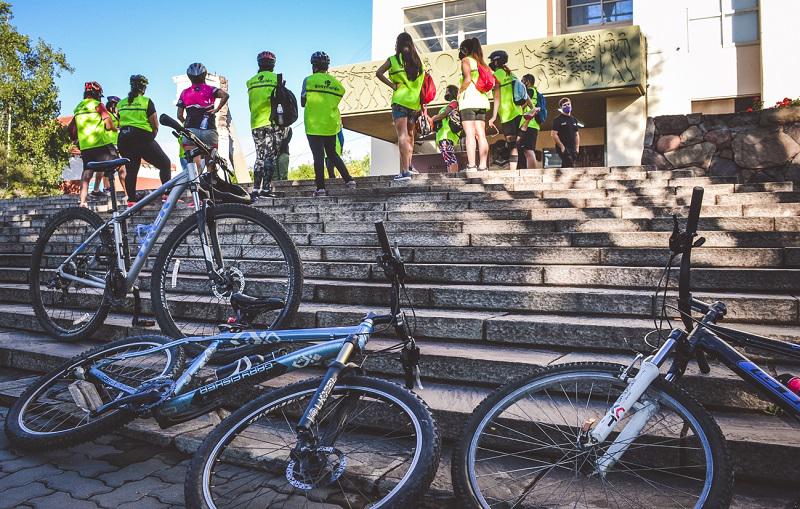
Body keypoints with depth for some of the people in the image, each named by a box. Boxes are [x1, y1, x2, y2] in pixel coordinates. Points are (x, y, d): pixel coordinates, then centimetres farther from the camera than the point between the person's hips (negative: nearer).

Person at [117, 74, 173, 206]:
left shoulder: (121, 103, 11)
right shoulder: (146, 101, -3)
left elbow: (118, 124, 15)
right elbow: (155, 126, -3)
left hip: (124, 140, 5)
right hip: (143, 139, -5)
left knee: (131, 170, 12)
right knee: (165, 164, 4)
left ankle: (131, 199, 9)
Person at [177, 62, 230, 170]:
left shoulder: (184, 93, 14)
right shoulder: (210, 89, 9)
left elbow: (179, 115, 11)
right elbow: (225, 95, -11)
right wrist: (216, 110, -2)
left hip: (191, 130, 1)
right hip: (209, 129, -1)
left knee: (192, 161, -3)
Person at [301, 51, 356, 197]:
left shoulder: (309, 80, -6)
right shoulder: (336, 83, 6)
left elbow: (303, 103, -3)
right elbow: (335, 102, 3)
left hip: (314, 125, -4)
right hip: (331, 125, 4)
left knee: (318, 156, -1)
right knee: (332, 154, 17)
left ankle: (321, 188, -2)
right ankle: (349, 179, 10)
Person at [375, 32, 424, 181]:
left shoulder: (394, 59, 2)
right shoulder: (418, 61, 13)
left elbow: (378, 73, -10)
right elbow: (422, 84, 11)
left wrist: (392, 85, -3)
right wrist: (421, 105, 14)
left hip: (400, 100, -4)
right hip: (415, 103, 4)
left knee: (402, 136, -9)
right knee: (410, 135, 19)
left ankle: (405, 171, -16)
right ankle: (409, 166, 17)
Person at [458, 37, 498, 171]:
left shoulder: (466, 60, 4)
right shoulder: (483, 64, 22)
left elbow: (468, 79, -16)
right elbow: (496, 89, 16)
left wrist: (460, 92, -2)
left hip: (469, 100, -6)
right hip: (482, 101, 7)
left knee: (470, 134, -11)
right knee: (481, 135, 2)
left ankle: (471, 166, -17)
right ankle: (483, 166, -2)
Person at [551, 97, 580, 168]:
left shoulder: (574, 120, 19)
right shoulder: (558, 120, -1)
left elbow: (577, 135, 23)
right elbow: (554, 134, -8)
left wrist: (577, 147, 11)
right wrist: (562, 146, -14)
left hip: (573, 148, 6)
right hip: (563, 148, -6)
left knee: (564, 167, 8)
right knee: (570, 166, -18)